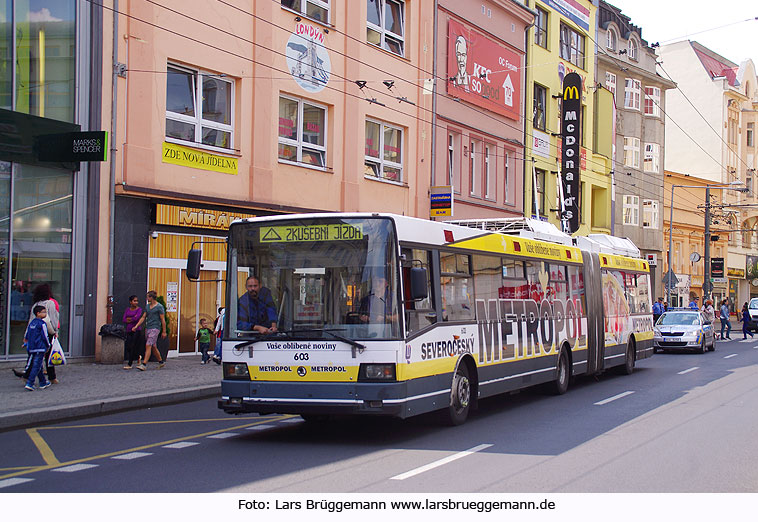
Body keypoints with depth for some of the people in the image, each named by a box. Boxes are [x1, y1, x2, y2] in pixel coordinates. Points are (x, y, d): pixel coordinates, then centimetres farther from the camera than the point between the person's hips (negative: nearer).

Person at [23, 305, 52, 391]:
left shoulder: (31, 322, 13)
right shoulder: (42, 323, -10)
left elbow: (26, 336, 18)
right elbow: (45, 336, -10)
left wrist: (26, 342, 33)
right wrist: (48, 346, 3)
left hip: (31, 348, 8)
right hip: (40, 348, -8)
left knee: (38, 365, 17)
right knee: (36, 366, -8)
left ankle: (43, 383, 26)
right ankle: (29, 383, -16)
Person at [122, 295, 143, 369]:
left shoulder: (139, 309, 0)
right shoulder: (127, 310, 14)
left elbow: (136, 318, -14)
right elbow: (124, 320, 3)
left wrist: (128, 319, 0)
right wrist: (132, 318, -9)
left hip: (137, 330, -5)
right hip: (128, 331, 5)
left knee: (133, 347, -10)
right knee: (128, 347, 0)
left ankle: (129, 364, -5)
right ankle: (138, 356, 29)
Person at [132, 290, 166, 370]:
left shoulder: (159, 307, -8)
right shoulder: (147, 306, 13)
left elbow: (163, 320, -8)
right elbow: (143, 317, 13)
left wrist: (164, 331, -8)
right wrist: (136, 326, 2)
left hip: (155, 328, -8)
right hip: (148, 328, 8)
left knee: (148, 346, -16)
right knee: (153, 347, 14)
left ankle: (144, 365, -19)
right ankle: (161, 362, 30)